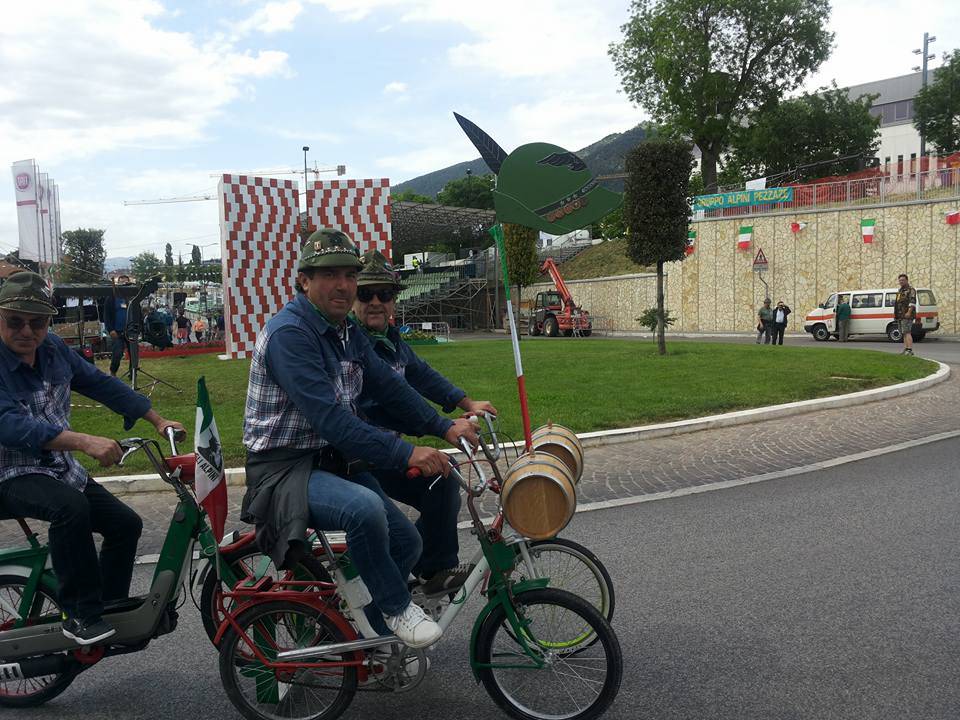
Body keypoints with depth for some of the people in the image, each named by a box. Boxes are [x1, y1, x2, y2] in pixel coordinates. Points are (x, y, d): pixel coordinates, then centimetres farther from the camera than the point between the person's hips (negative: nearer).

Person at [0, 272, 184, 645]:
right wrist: (86, 442, -45)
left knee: (125, 524, 2)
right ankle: (80, 615, -22)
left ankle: (109, 609, 20)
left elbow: (101, 384, 7)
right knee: (71, 506, -35)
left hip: (60, 467, 7)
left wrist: (158, 420, 6)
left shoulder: (52, 349, 0)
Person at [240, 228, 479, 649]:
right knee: (364, 507, -35)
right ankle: (396, 608, -9)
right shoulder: (288, 333, -21)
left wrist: (445, 428, -3)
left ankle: (374, 632, 27)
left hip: (333, 461, 9)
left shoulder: (348, 333, 9)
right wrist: (406, 454, -32)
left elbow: (388, 385, 9)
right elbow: (330, 420, -29)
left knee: (405, 541, 5)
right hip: (285, 468, -9)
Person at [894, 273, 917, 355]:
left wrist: (909, 312, -28)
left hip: (907, 315, -9)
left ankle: (910, 350, -24)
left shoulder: (910, 289, -5)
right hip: (900, 316, 9)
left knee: (906, 332, -18)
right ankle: (905, 349, 12)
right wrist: (895, 314, 26)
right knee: (904, 333, 9)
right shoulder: (900, 290, 24)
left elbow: (912, 302, -17)